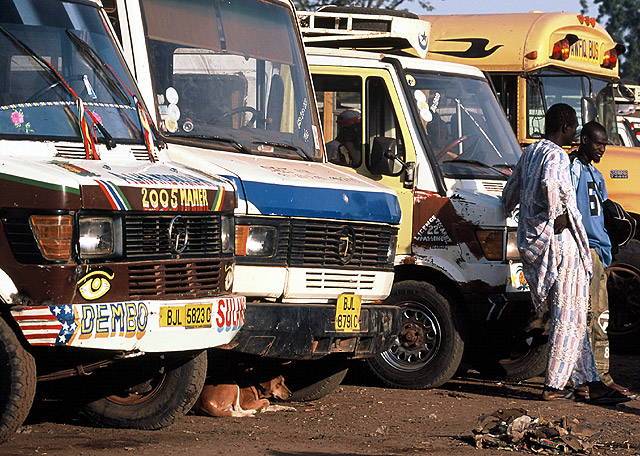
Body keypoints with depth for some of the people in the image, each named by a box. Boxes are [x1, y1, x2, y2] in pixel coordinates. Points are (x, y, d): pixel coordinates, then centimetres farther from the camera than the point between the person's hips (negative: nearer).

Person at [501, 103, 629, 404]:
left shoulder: (530, 153, 15)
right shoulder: (556, 155, -13)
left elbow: (511, 190, 27)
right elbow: (550, 184, -34)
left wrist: (507, 213, 44)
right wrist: (555, 218, -22)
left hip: (533, 243, 10)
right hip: (560, 243, -10)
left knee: (567, 317, 11)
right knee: (569, 318, -2)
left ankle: (591, 382, 14)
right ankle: (554, 386, 0)